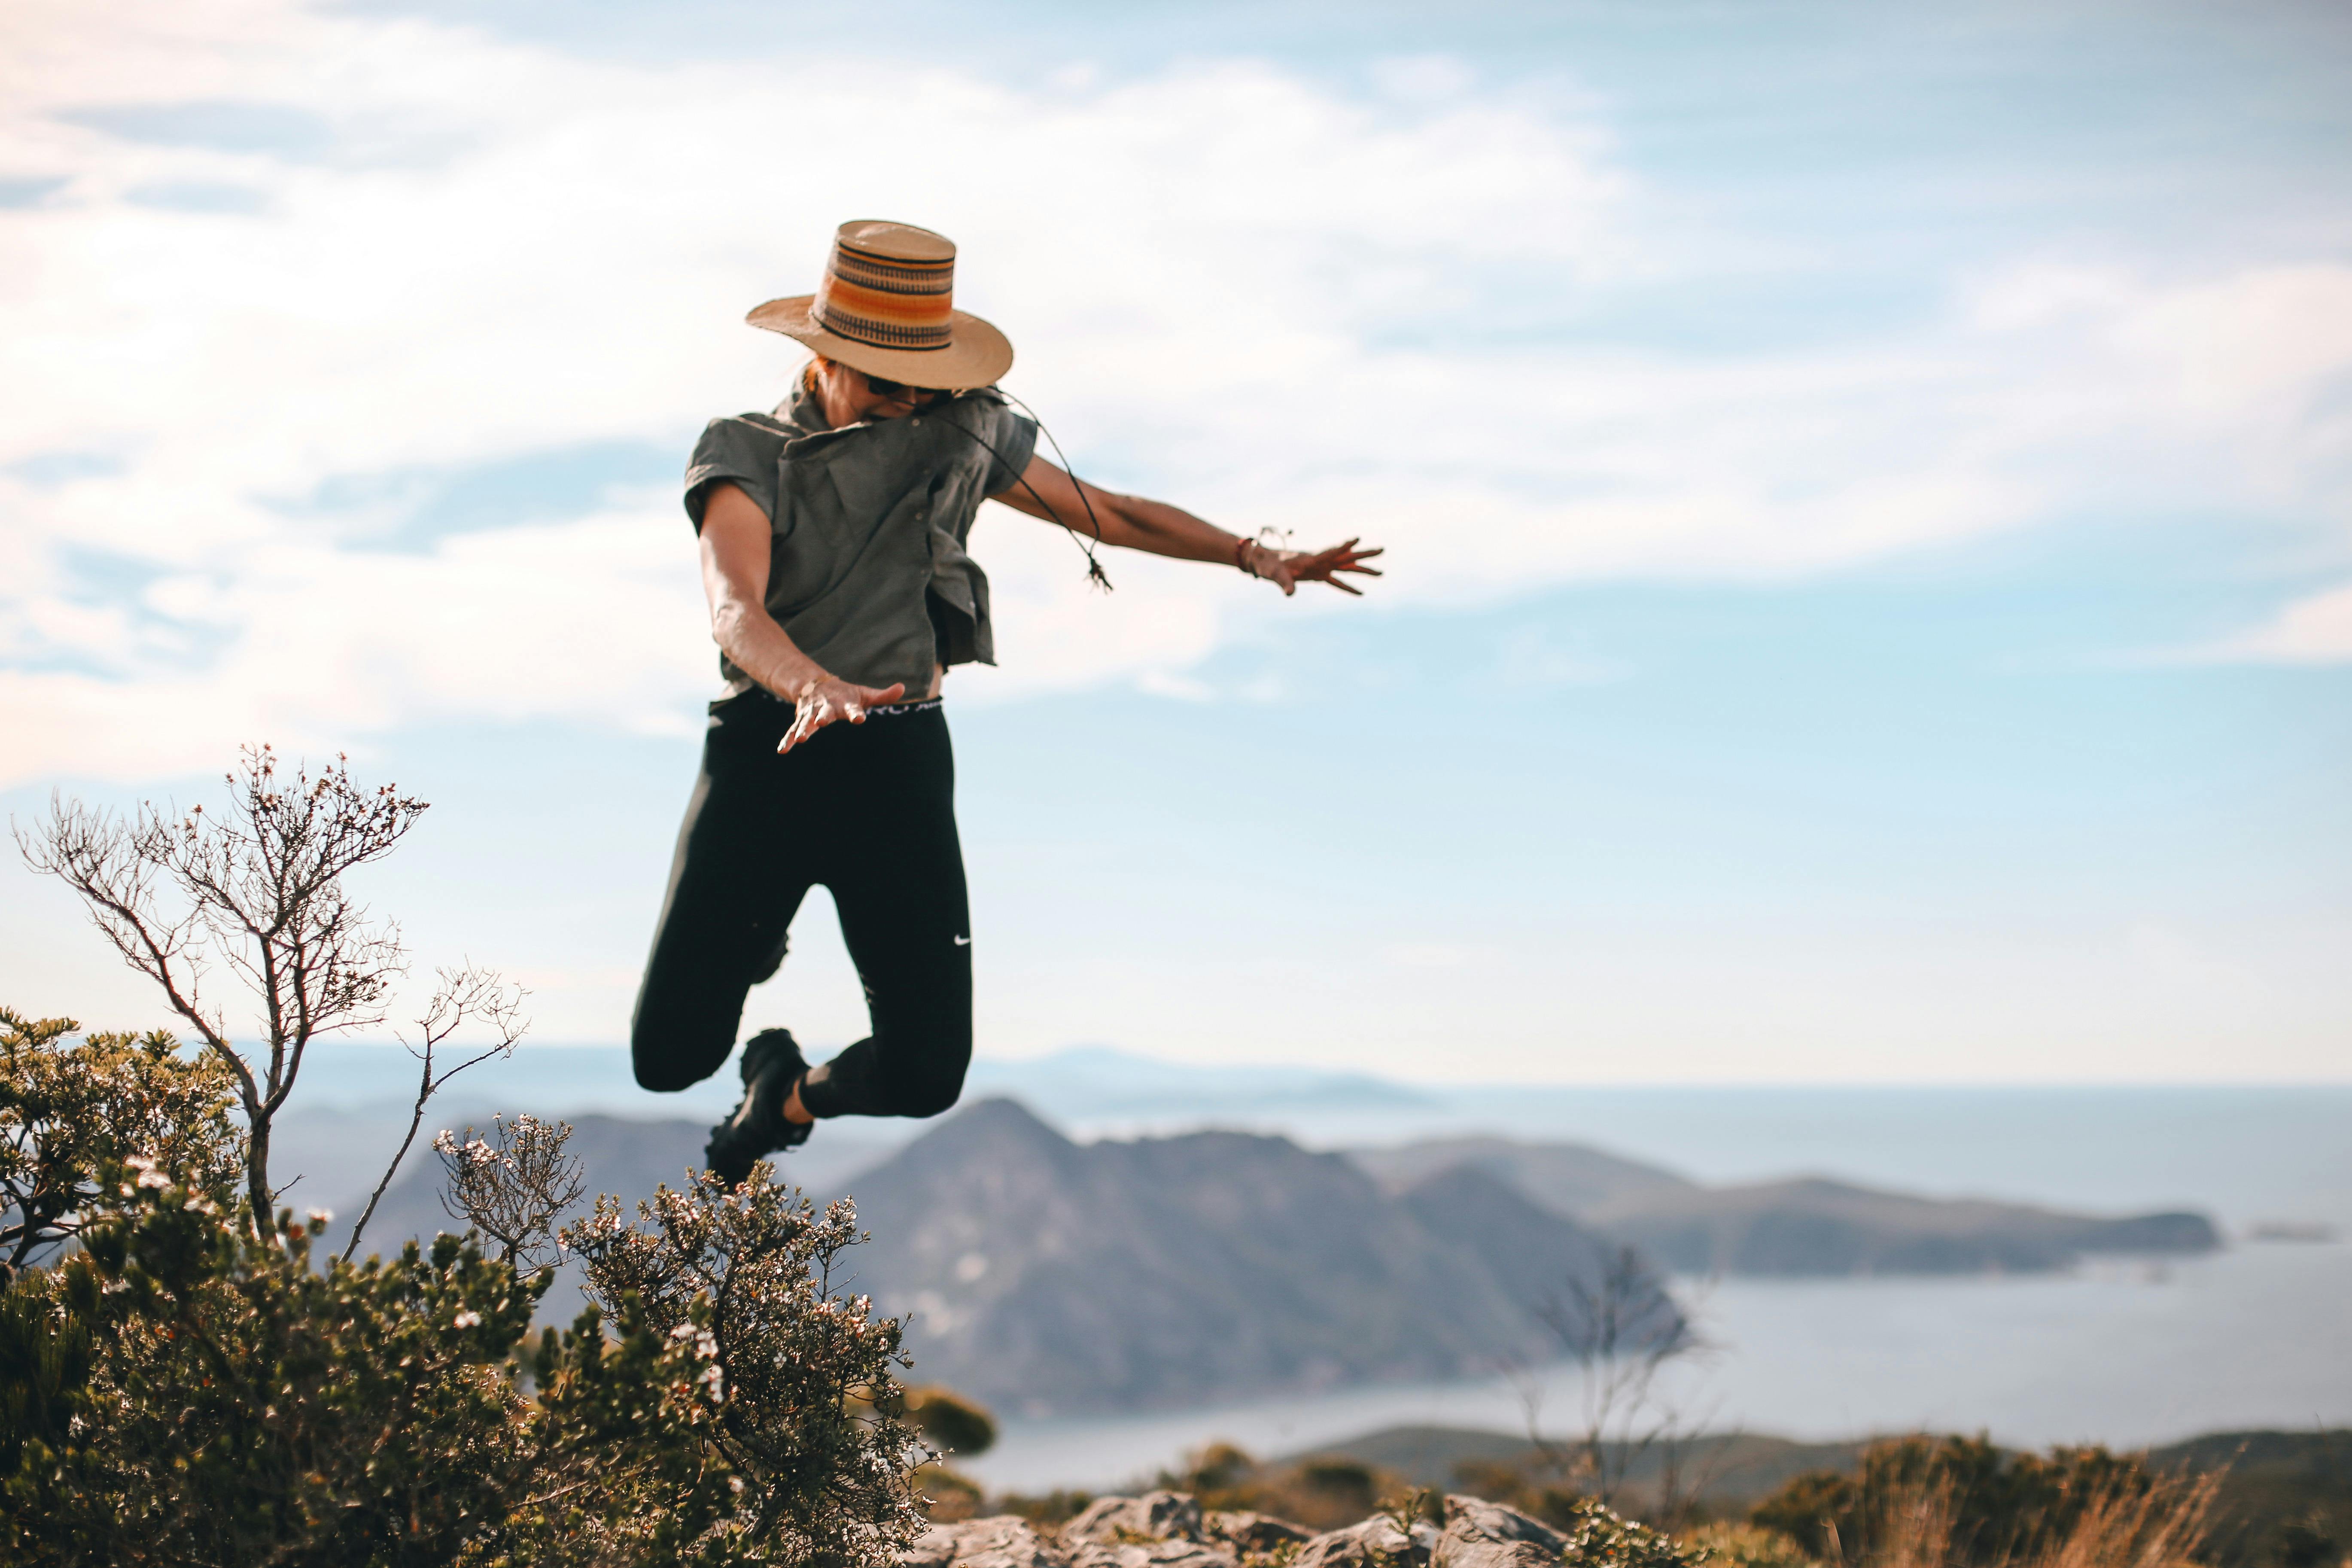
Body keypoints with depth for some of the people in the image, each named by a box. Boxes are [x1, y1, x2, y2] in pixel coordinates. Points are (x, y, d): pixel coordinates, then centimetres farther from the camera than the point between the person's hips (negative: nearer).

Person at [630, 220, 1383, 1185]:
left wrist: (1255, 556, 12)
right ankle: (755, 944, 30)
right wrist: (814, 687, -42)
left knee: (925, 1075, -5)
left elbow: (1106, 513, 19)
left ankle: (790, 1097, 26)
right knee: (670, 1056, -2)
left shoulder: (963, 432, 9)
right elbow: (736, 609, -20)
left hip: (901, 758, 2)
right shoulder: (747, 455, -2)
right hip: (766, 752, -2)